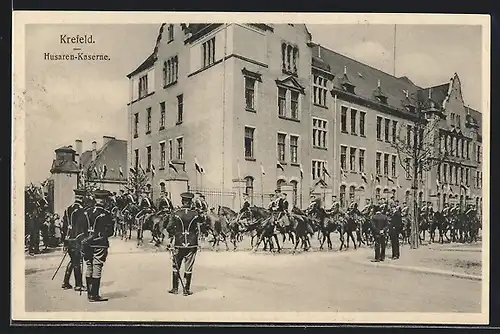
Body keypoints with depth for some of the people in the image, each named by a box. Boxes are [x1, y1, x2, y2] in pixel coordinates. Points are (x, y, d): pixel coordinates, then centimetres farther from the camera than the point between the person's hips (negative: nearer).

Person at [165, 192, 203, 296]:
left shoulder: (176, 213, -6)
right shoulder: (195, 214, -6)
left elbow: (169, 228, -5)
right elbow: (198, 230, -3)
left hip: (179, 243, 0)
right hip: (192, 244, 0)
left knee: (176, 266, 15)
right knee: (188, 267, 8)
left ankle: (175, 288, 21)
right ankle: (186, 290, 12)